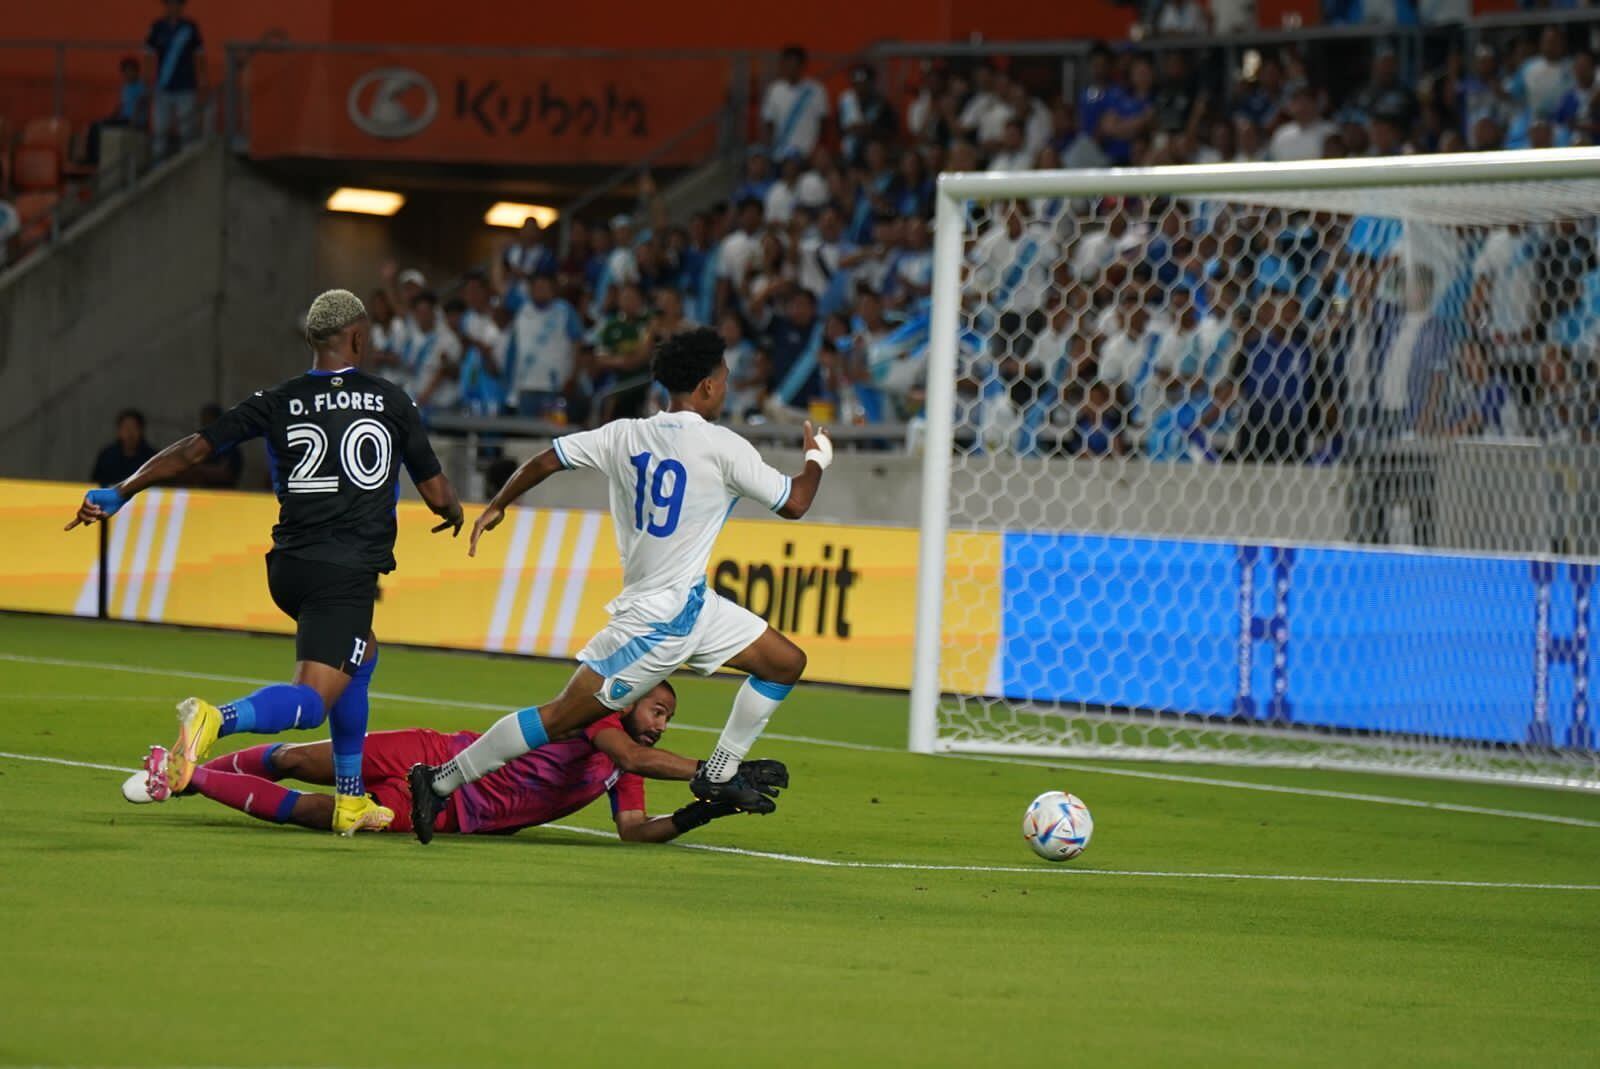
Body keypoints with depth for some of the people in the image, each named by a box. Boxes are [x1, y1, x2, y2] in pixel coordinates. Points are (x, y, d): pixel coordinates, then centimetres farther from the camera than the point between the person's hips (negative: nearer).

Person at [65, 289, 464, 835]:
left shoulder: (276, 402, 7)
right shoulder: (392, 401, 3)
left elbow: (195, 448, 0)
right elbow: (437, 494, 7)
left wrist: (118, 493, 6)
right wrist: (454, 511, 31)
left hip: (289, 566, 5)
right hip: (349, 573, -5)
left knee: (360, 653, 31)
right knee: (310, 702, -11)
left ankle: (350, 800, 29)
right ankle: (216, 719, -42)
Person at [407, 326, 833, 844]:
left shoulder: (625, 435, 4)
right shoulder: (722, 446, -16)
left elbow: (545, 460, 4)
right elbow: (794, 503, -8)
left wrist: (496, 507, 20)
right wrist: (817, 458, 12)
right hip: (658, 619, -9)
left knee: (786, 662, 13)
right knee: (563, 715, -5)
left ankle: (720, 773, 22)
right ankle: (441, 781, 1)